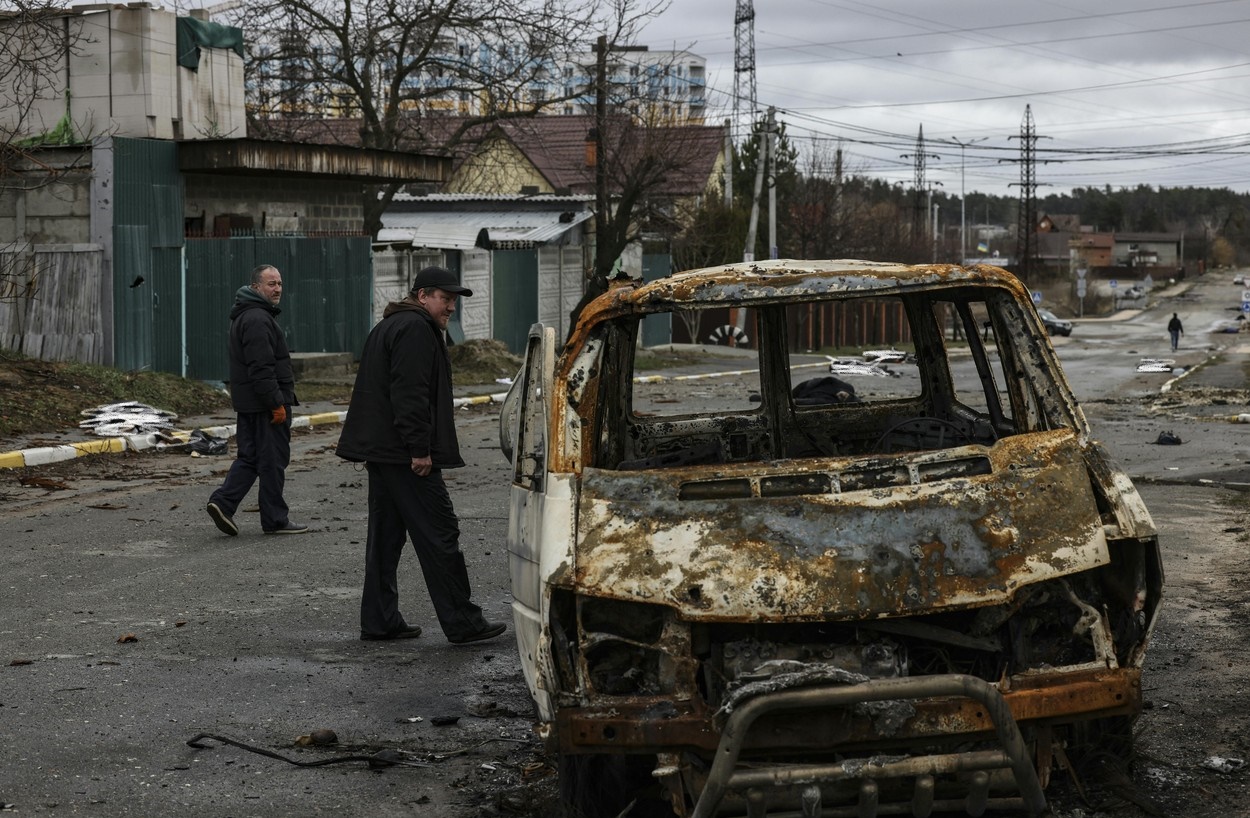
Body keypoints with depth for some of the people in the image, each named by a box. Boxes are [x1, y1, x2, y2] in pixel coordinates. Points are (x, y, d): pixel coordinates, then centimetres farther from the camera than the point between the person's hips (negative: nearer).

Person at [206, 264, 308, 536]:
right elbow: (261, 368, -24)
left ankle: (222, 501, 1)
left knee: (249, 457, 13)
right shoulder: (258, 320, -17)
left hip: (247, 402, 10)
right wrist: (277, 404, -22)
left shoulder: (246, 316, 19)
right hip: (265, 404, -10)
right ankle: (275, 519, 6)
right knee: (273, 460, -1)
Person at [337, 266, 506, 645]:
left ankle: (379, 621, 15)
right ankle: (462, 623, -4)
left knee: (385, 535, 12)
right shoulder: (416, 329, -12)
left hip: (379, 451, 11)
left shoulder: (388, 326, 22)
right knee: (439, 533, -7)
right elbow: (409, 394, -21)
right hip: (404, 453, -11)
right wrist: (420, 449, -21)